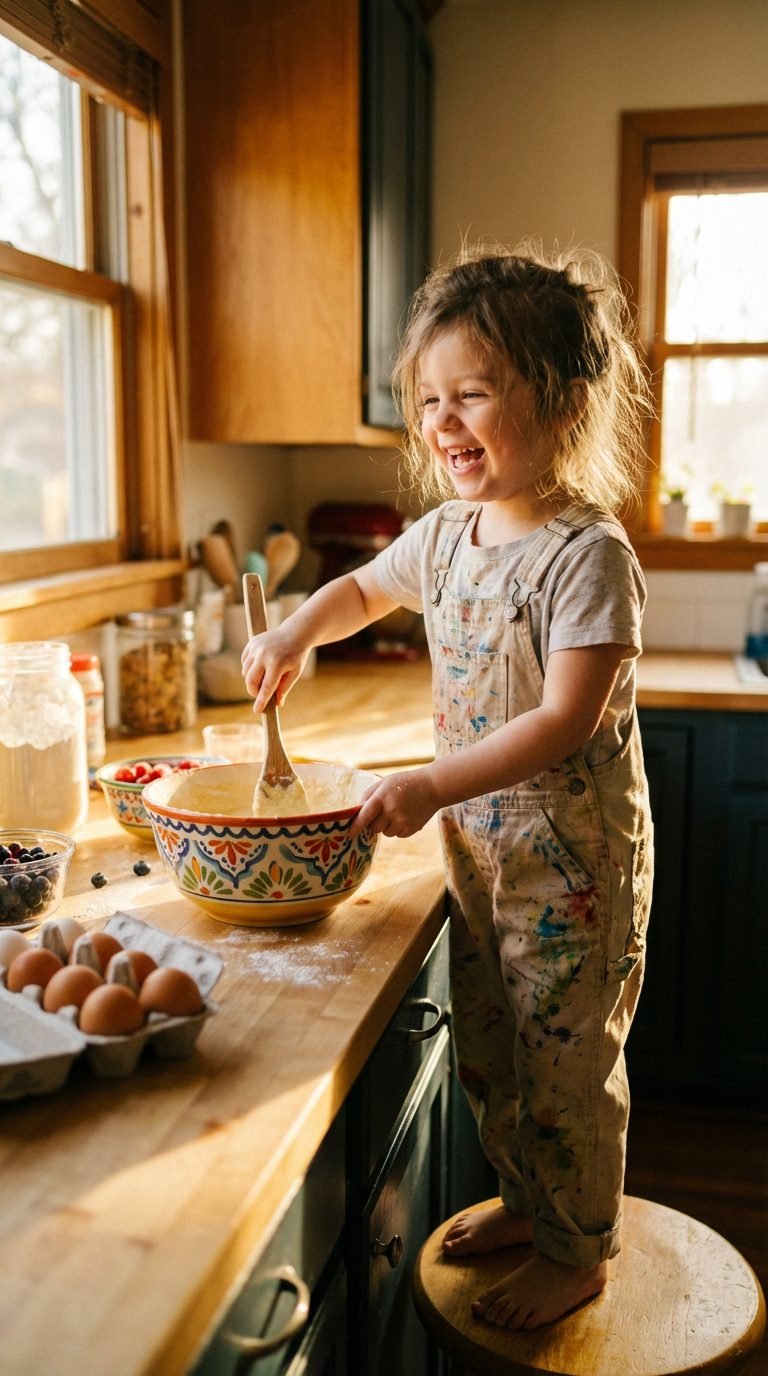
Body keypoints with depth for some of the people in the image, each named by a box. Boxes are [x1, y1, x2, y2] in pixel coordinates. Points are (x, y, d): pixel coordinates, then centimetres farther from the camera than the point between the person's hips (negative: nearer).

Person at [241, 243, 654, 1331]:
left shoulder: (588, 553, -20)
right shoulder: (445, 537, 3)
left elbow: (567, 720, -27)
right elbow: (364, 589, 22)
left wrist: (433, 786, -31)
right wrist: (294, 635, 3)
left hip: (573, 860, -7)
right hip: (478, 848, 7)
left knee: (566, 1062, 9)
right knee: (487, 1053, 20)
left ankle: (579, 1249, 32)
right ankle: (527, 1200, 45)